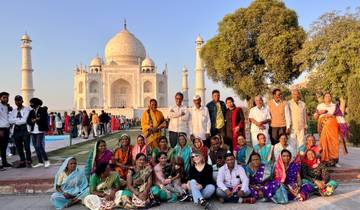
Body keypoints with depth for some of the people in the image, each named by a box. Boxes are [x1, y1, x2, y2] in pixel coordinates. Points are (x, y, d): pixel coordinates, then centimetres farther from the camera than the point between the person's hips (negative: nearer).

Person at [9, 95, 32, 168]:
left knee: (27, 147, -3)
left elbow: (24, 120, -11)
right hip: (16, 130, 5)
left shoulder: (26, 109, -1)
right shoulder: (13, 111, 14)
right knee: (19, 148, 9)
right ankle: (22, 162, 18)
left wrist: (15, 120, -2)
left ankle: (28, 162, 6)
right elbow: (10, 120, 0)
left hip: (24, 129, -5)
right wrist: (20, 119, -11)